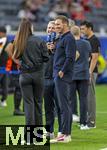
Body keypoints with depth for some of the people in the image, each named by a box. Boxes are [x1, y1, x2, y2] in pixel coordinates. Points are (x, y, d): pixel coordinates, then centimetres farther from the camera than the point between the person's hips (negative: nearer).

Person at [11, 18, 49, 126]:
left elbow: (15, 58, -2)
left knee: (28, 103, 4)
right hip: (38, 74, 0)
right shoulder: (39, 41, -8)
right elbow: (46, 58, -6)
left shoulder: (18, 42, -5)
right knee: (38, 102, 12)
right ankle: (38, 127, 20)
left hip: (24, 75, 0)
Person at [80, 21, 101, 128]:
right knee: (86, 96, 11)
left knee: (90, 95, -7)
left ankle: (92, 121, -5)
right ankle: (87, 119, 16)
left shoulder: (94, 40, -12)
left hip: (90, 71, -9)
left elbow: (94, 57, -18)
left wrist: (90, 72, -23)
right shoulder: (86, 40, 16)